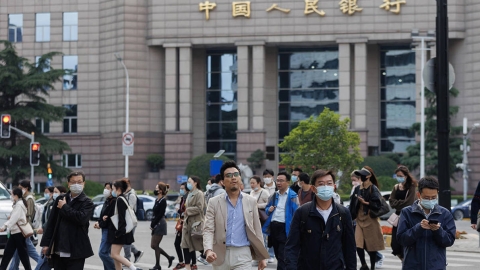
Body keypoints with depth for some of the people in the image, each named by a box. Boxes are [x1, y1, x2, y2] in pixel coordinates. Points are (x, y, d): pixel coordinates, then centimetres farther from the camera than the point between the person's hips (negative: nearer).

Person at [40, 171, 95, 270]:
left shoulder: (87, 202, -2)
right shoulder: (60, 199, 12)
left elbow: (81, 218, -21)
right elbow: (51, 222, 11)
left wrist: (64, 207, -9)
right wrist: (46, 243, 5)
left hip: (75, 252, -5)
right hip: (58, 251, 5)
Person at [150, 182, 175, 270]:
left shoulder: (163, 201, -12)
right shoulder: (157, 200, 14)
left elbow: (160, 214, -17)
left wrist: (153, 225, -13)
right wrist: (152, 224, 5)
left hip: (160, 224, -9)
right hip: (156, 225, 9)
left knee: (155, 245, -6)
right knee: (154, 245, 8)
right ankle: (169, 257, 18)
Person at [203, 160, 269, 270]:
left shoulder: (251, 201, 7)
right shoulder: (214, 202, 3)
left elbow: (257, 230, 10)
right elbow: (208, 230, -3)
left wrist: (262, 257, 7)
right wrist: (208, 250, -21)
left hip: (243, 255, -1)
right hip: (221, 255, 1)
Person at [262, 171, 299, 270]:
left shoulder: (292, 196, -5)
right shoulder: (274, 196, 15)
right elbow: (267, 208, 27)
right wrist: (269, 210, 2)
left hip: (285, 228, -7)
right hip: (273, 227, 7)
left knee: (282, 258, -9)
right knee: (278, 255, 16)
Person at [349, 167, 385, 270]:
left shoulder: (373, 189, -8)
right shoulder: (358, 188, 8)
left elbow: (378, 204, -14)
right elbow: (353, 204, 12)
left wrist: (365, 202, -19)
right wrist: (353, 216, 5)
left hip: (370, 220, -4)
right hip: (359, 220, 4)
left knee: (372, 246, 3)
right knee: (358, 245, -6)